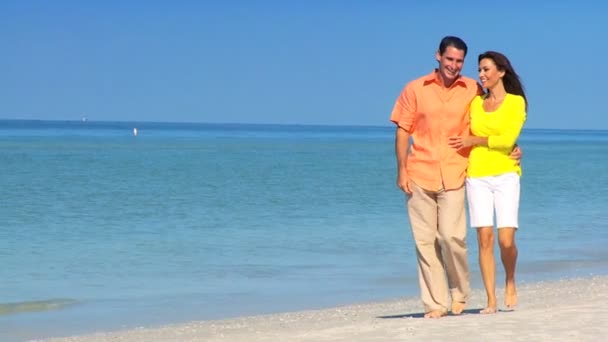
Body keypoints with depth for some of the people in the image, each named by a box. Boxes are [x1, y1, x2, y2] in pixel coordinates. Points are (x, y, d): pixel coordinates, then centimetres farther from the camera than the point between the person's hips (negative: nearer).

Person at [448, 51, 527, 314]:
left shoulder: (516, 102, 2)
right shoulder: (475, 102, 14)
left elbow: (508, 139, -8)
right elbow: (464, 134, 21)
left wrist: (473, 141, -5)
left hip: (505, 175, -3)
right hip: (477, 176, 3)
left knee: (506, 240, -11)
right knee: (485, 238, -5)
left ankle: (510, 282, 18)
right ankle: (491, 300, -2)